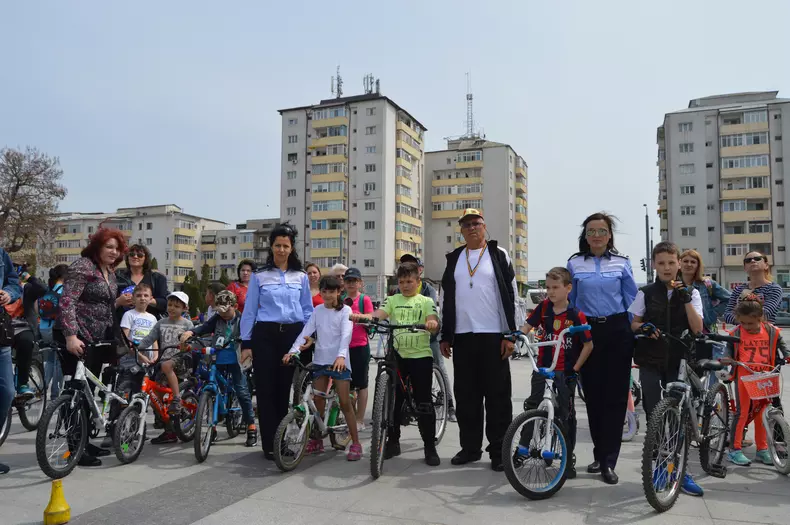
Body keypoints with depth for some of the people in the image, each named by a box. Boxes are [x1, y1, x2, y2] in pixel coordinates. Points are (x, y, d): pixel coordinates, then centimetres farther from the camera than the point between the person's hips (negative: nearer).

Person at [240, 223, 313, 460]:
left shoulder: (301, 277, 8)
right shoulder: (259, 276, 4)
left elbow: (307, 310, 10)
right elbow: (250, 311, 2)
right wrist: (246, 343, -2)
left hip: (292, 335, 1)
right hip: (265, 335, -1)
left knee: (285, 388, 8)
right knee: (266, 389, -1)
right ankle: (270, 445, 7)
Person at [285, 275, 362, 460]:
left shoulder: (345, 310, -3)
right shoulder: (318, 310, 9)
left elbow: (346, 334, -16)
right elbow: (306, 332, 1)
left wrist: (341, 355, -33)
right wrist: (293, 350, -15)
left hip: (339, 360, -4)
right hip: (320, 359, 4)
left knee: (345, 402, -4)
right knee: (318, 401, 8)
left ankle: (355, 443, 4)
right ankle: (317, 440, 22)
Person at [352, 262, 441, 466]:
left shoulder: (426, 301, 5)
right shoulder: (392, 300, 10)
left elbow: (434, 321, -10)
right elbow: (379, 314, -8)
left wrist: (432, 323, -35)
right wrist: (361, 316, -28)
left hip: (421, 356, -2)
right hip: (397, 355, 2)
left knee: (424, 402, 1)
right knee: (393, 400, 8)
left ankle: (430, 447, 13)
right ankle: (393, 441, 25)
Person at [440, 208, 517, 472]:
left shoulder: (499, 256, 3)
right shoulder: (454, 259, 12)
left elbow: (511, 295, -1)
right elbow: (446, 299, 13)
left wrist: (510, 334, -8)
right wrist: (445, 336, 9)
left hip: (493, 336, -3)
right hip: (462, 337, 4)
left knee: (497, 395, 1)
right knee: (466, 396, 9)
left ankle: (499, 450, 11)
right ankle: (470, 447, 20)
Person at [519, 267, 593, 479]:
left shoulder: (576, 315, -10)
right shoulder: (544, 307, 1)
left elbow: (588, 344, -8)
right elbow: (528, 325, 2)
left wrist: (576, 367, -9)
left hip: (566, 372, -3)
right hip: (543, 366, 3)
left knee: (567, 413, 6)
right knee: (532, 406, 3)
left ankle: (569, 458, 20)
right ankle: (523, 448, 18)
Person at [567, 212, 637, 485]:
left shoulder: (622, 263, 4)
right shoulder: (575, 264, 5)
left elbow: (632, 301, 5)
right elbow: (569, 302, 9)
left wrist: (637, 333, -1)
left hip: (618, 331, -1)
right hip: (587, 332, 1)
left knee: (615, 395, -2)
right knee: (593, 394, 6)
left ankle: (608, 461, 7)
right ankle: (600, 454, 24)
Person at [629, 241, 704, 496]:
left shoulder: (690, 292, 4)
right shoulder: (646, 293, 3)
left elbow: (697, 329, -5)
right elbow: (633, 323, 7)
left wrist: (686, 300, -16)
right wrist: (643, 328, -16)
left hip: (677, 362, 0)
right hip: (650, 362, 0)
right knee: (654, 417, 4)